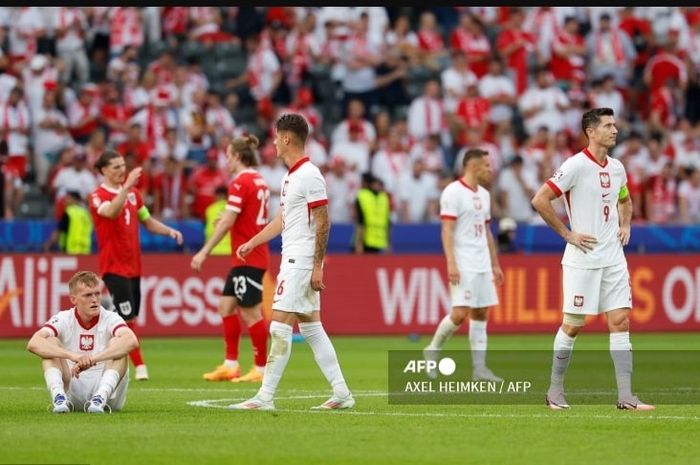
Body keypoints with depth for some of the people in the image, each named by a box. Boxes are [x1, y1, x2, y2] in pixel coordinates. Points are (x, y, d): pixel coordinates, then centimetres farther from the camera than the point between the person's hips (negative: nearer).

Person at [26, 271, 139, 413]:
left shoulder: (110, 319, -7)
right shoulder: (63, 320, -4)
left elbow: (131, 341, -30)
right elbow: (33, 344, -24)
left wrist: (92, 359, -41)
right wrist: (73, 356, -39)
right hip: (73, 390, 1)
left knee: (118, 344, -21)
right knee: (50, 343, -15)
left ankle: (101, 398, -39)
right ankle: (59, 397, -34)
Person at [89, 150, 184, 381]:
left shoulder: (133, 193, 13)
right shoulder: (98, 196, -9)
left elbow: (147, 221, 21)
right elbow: (111, 212, -31)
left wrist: (169, 231, 4)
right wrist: (127, 185, -41)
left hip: (133, 265, 7)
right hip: (114, 266, -7)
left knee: (126, 318, 9)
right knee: (127, 317, -12)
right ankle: (139, 366, -9)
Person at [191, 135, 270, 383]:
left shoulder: (240, 182, -15)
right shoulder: (259, 181, 12)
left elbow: (227, 222, -20)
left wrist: (204, 252, -19)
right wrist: (228, 218, 16)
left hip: (248, 258, -9)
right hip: (251, 257, 9)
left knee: (251, 313, -5)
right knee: (227, 306, 12)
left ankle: (260, 369, -1)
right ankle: (230, 365, 12)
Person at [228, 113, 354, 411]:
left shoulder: (309, 176, -14)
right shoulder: (290, 176, 15)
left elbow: (323, 223, -17)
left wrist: (317, 266, -19)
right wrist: (252, 243, 22)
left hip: (301, 262, -10)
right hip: (292, 260, 10)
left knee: (280, 326, -10)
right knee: (311, 327, 10)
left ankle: (265, 397, -11)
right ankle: (341, 393, 12)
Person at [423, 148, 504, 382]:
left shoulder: (484, 194, 16)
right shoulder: (453, 192, -9)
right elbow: (447, 231, -14)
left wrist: (495, 264, 19)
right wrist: (451, 263, -22)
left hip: (482, 265, 8)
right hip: (463, 264, -8)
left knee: (480, 314, 4)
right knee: (460, 313, -14)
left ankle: (479, 368, 5)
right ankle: (432, 350, 7)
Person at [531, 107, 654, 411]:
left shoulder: (616, 168, 11)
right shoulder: (576, 166, -11)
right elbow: (540, 200, -15)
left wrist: (625, 226, 13)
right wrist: (567, 233, -12)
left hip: (613, 258, 6)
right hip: (583, 259, -6)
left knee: (620, 321, -1)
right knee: (573, 324, 0)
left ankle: (625, 396, -3)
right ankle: (555, 391, 14)